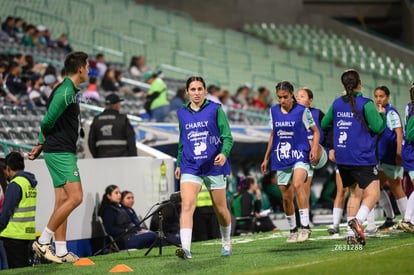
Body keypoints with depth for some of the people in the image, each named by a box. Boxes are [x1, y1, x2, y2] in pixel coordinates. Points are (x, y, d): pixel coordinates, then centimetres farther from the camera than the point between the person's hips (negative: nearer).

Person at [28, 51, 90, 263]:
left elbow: (48, 123, 20)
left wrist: (40, 145, 19)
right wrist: (43, 143, 0)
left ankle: (61, 251, 9)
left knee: (62, 201, 8)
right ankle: (43, 241, -10)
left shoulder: (69, 90, 17)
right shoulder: (65, 91, -15)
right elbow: (47, 122, -18)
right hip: (60, 152, -10)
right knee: (75, 197, -14)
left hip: (63, 152, 10)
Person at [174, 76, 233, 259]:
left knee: (220, 209, 11)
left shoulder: (215, 109, -1)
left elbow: (227, 136, -4)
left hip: (214, 166, -1)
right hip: (190, 167, 1)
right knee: (187, 206, -19)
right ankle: (186, 248, -27)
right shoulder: (182, 113, 9)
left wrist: (224, 153, -22)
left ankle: (226, 243, 34)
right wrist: (179, 163, 20)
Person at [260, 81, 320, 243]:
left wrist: (314, 148, -13)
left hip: (300, 155, -4)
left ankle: (305, 226, -28)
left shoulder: (302, 111, -4)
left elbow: (315, 131, 4)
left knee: (297, 184, -29)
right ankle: (292, 230, 22)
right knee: (286, 197, 5)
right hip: (281, 159, 4)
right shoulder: (274, 111, 8)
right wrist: (266, 158, 20)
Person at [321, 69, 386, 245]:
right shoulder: (366, 104, -10)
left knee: (355, 194, 16)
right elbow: (378, 128, -11)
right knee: (372, 194, -7)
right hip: (362, 158, -6)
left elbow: (324, 124, 19)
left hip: (342, 158, 6)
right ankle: (357, 221, -33)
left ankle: (352, 234, 7)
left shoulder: (337, 104, 8)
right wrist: (381, 114, 6)